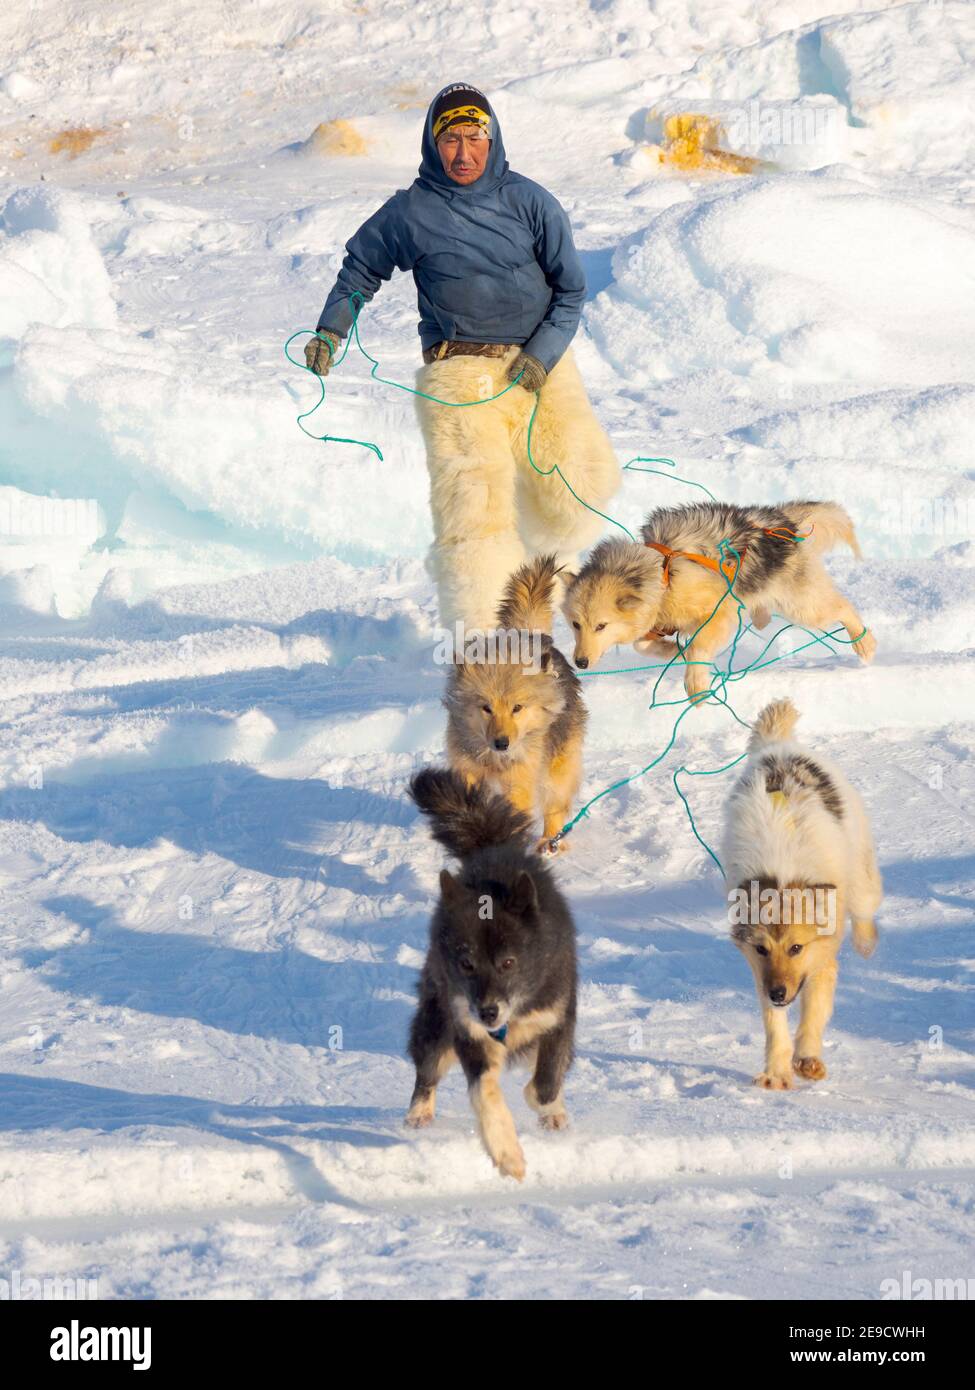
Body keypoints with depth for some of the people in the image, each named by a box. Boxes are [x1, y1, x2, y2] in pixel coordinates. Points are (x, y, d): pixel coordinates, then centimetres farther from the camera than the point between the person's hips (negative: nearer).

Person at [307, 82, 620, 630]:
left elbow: (571, 287, 6)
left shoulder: (529, 202, 2)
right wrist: (331, 329, 2)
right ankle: (478, 631, -14)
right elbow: (361, 269, 16)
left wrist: (543, 354, -7)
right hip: (460, 373, -2)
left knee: (577, 483, 1)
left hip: (540, 364, 2)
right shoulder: (410, 213, 0)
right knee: (473, 502, -15)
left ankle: (547, 554, 34)